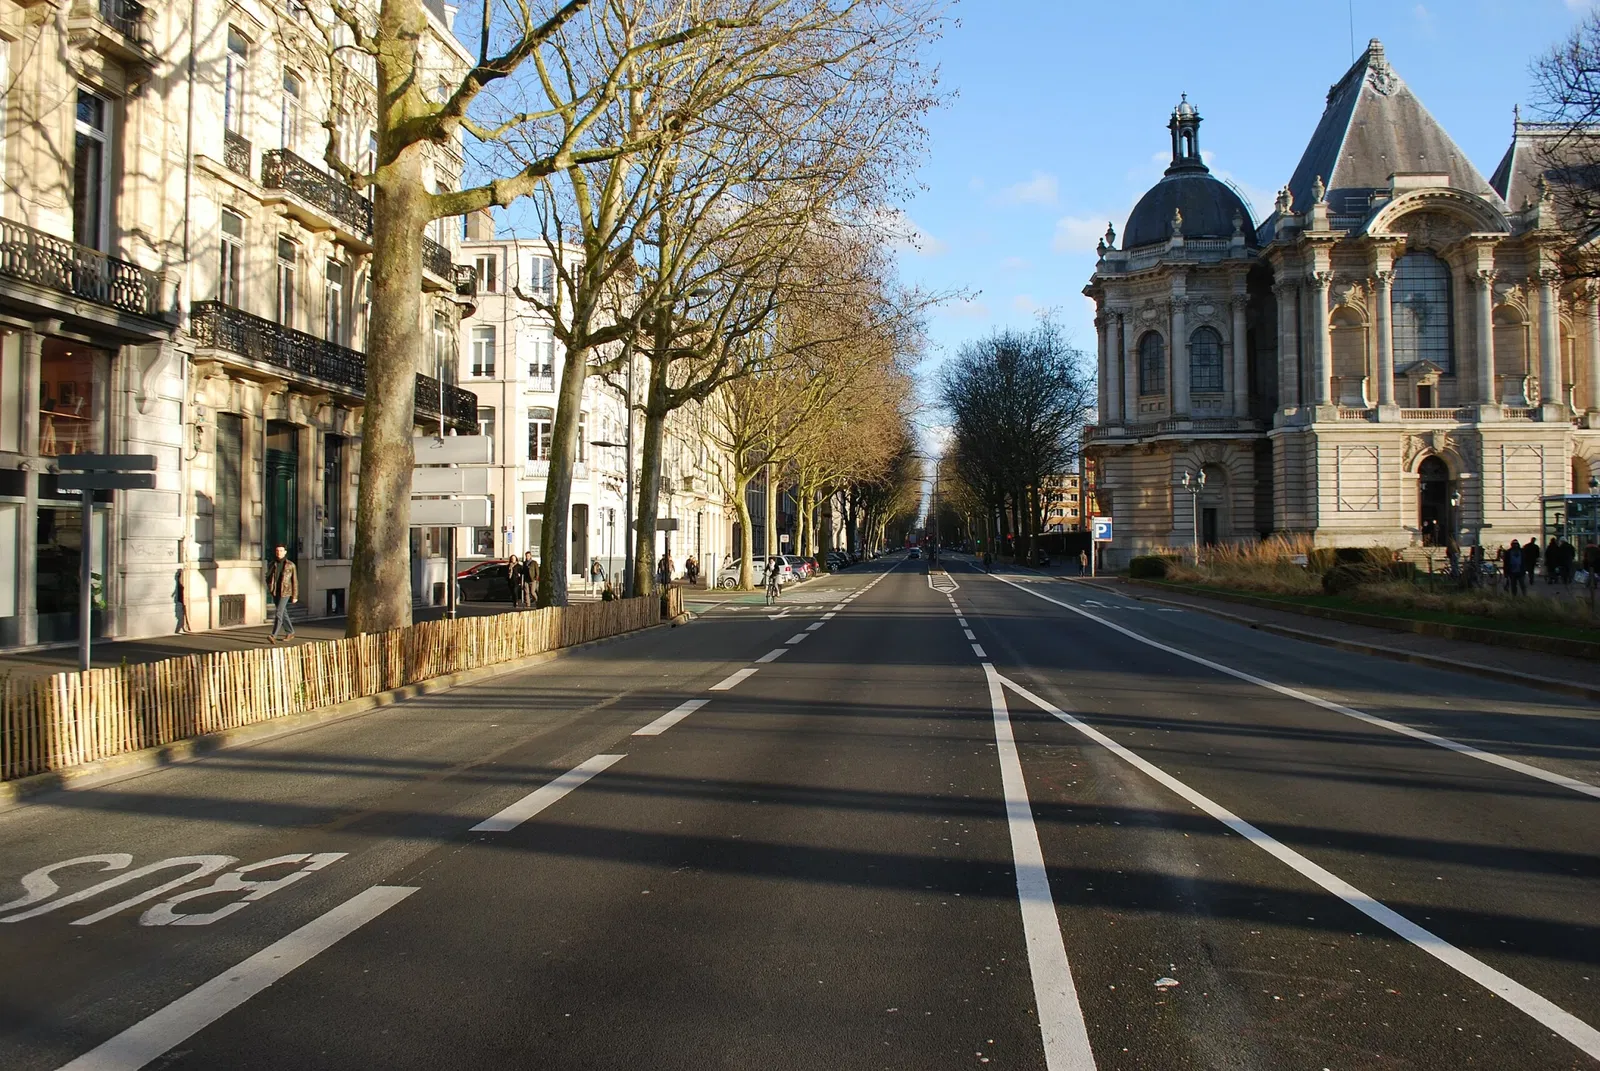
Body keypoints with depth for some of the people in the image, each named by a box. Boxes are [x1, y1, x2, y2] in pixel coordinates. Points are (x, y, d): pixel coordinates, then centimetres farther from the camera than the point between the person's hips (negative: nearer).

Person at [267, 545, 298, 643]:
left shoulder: (290, 565, -2)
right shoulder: (273, 564, 8)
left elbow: (295, 581, 0)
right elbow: (268, 577, 20)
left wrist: (295, 596, -1)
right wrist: (270, 586, 2)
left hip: (285, 592, -5)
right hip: (275, 592, 5)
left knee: (278, 613, -14)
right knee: (283, 613, 13)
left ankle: (274, 636, -19)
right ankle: (290, 633, 26)